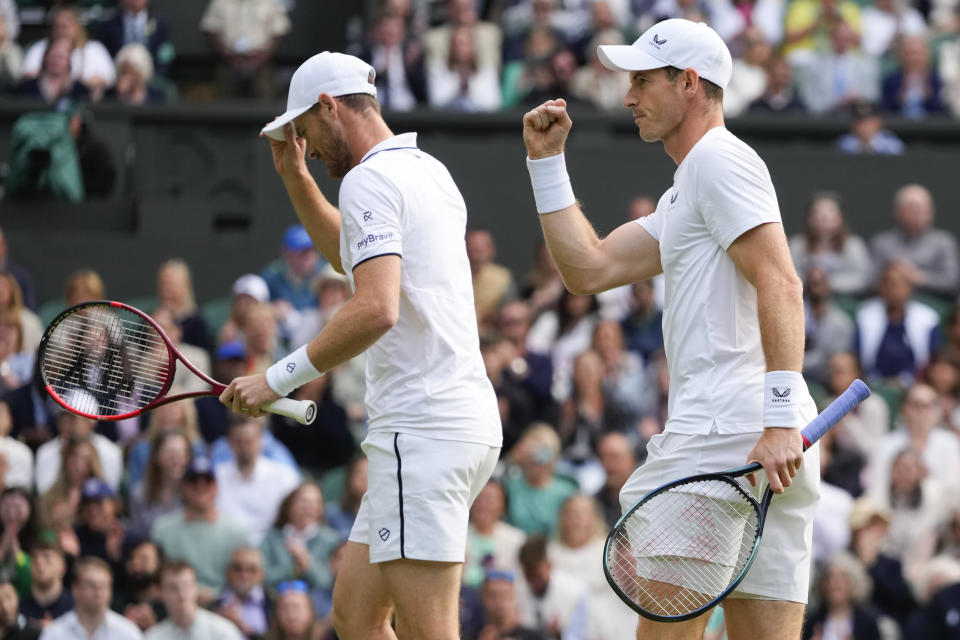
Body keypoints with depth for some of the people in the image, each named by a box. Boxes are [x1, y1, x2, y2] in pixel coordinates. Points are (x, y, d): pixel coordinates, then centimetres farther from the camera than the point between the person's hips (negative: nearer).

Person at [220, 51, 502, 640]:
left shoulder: (370, 179, -10)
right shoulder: (430, 172, 20)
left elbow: (376, 310, -24)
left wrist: (279, 379, -17)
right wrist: (296, 177, 31)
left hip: (423, 430, -10)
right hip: (465, 420, 10)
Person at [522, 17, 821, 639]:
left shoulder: (720, 159, -5)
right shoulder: (684, 192, 28)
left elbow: (781, 286, -16)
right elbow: (590, 269, 27)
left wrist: (779, 419, -24)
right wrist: (547, 161, 24)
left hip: (719, 436, -10)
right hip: (778, 447, 10)